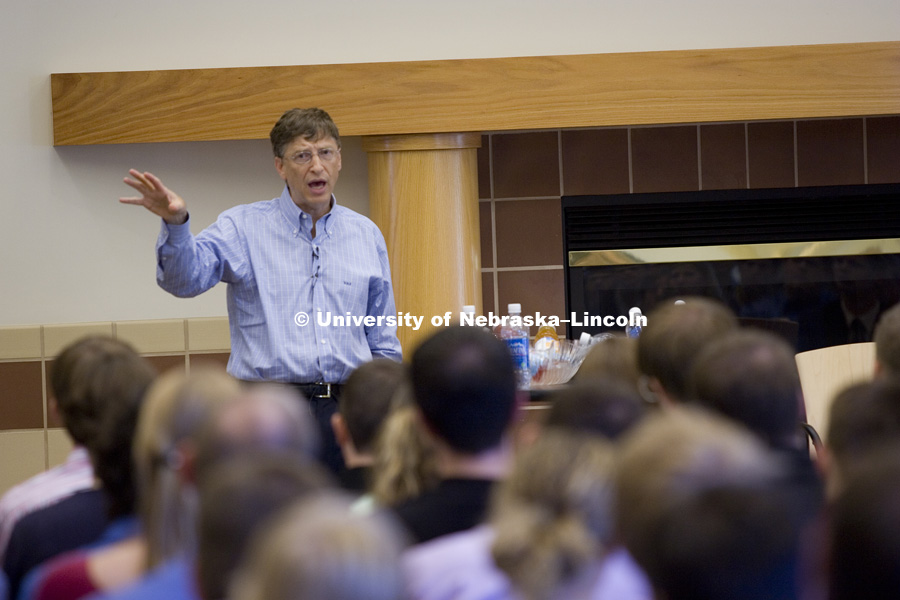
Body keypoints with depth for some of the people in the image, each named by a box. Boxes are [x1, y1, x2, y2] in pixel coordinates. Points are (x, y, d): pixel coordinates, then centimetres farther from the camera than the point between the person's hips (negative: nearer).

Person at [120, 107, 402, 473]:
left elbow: (383, 343, 17)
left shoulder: (366, 235, 13)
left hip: (346, 411, 3)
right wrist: (176, 223, -34)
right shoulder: (245, 227, 3)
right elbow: (185, 277, -15)